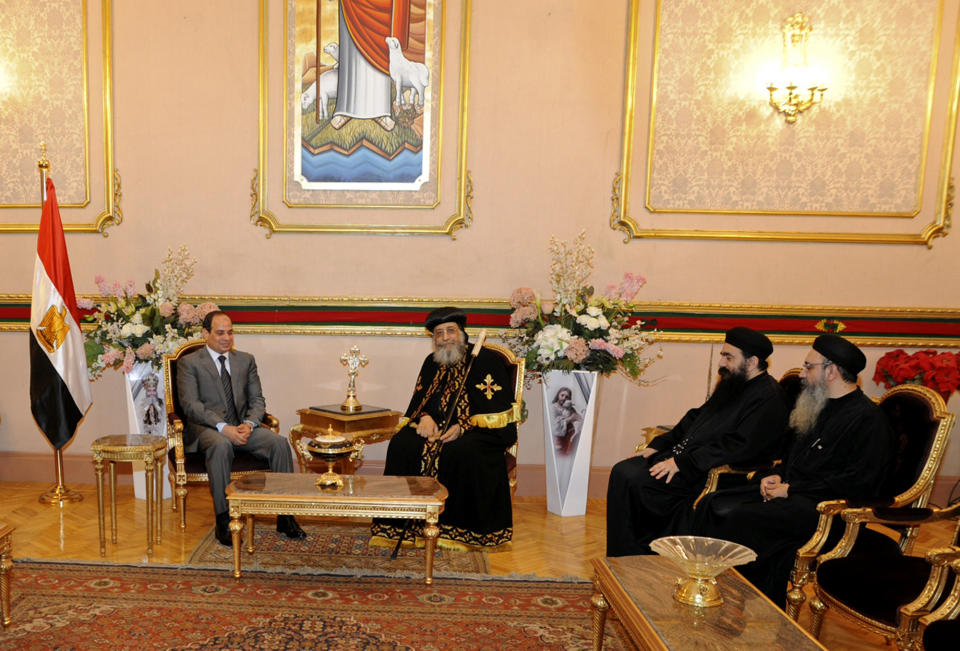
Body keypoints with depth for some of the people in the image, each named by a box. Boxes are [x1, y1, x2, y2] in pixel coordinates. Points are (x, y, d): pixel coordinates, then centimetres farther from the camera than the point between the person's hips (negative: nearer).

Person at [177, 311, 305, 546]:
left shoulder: (246, 360, 16)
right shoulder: (189, 363, 4)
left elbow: (257, 399, 11)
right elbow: (191, 404, -8)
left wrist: (249, 424, -11)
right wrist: (223, 427, -21)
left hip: (242, 427, 4)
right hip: (207, 428, -3)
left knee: (279, 443, -23)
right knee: (221, 445, -38)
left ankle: (285, 517, -18)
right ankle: (223, 520, -29)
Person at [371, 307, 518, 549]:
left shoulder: (486, 360, -3)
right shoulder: (431, 363, 16)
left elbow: (496, 407, -10)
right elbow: (419, 399, 16)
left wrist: (463, 427, -22)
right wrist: (425, 417, -9)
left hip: (481, 430, -5)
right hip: (437, 427, 5)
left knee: (459, 451, -37)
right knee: (401, 444, -22)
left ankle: (457, 528, -22)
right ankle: (405, 523, -16)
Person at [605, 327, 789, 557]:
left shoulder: (768, 398, -13)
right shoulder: (731, 386, 17)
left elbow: (739, 446, -22)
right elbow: (695, 418, 24)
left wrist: (682, 464, -23)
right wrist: (659, 444, 11)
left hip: (711, 476, -10)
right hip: (683, 458, 10)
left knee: (630, 480, -21)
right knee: (622, 471, -5)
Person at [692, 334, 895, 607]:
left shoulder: (868, 418, -10)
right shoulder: (821, 407, 19)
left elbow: (857, 481, -19)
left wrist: (791, 489, -17)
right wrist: (777, 476, 8)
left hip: (825, 510, -9)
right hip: (790, 492, 9)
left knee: (741, 518, -29)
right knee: (712, 505, -8)